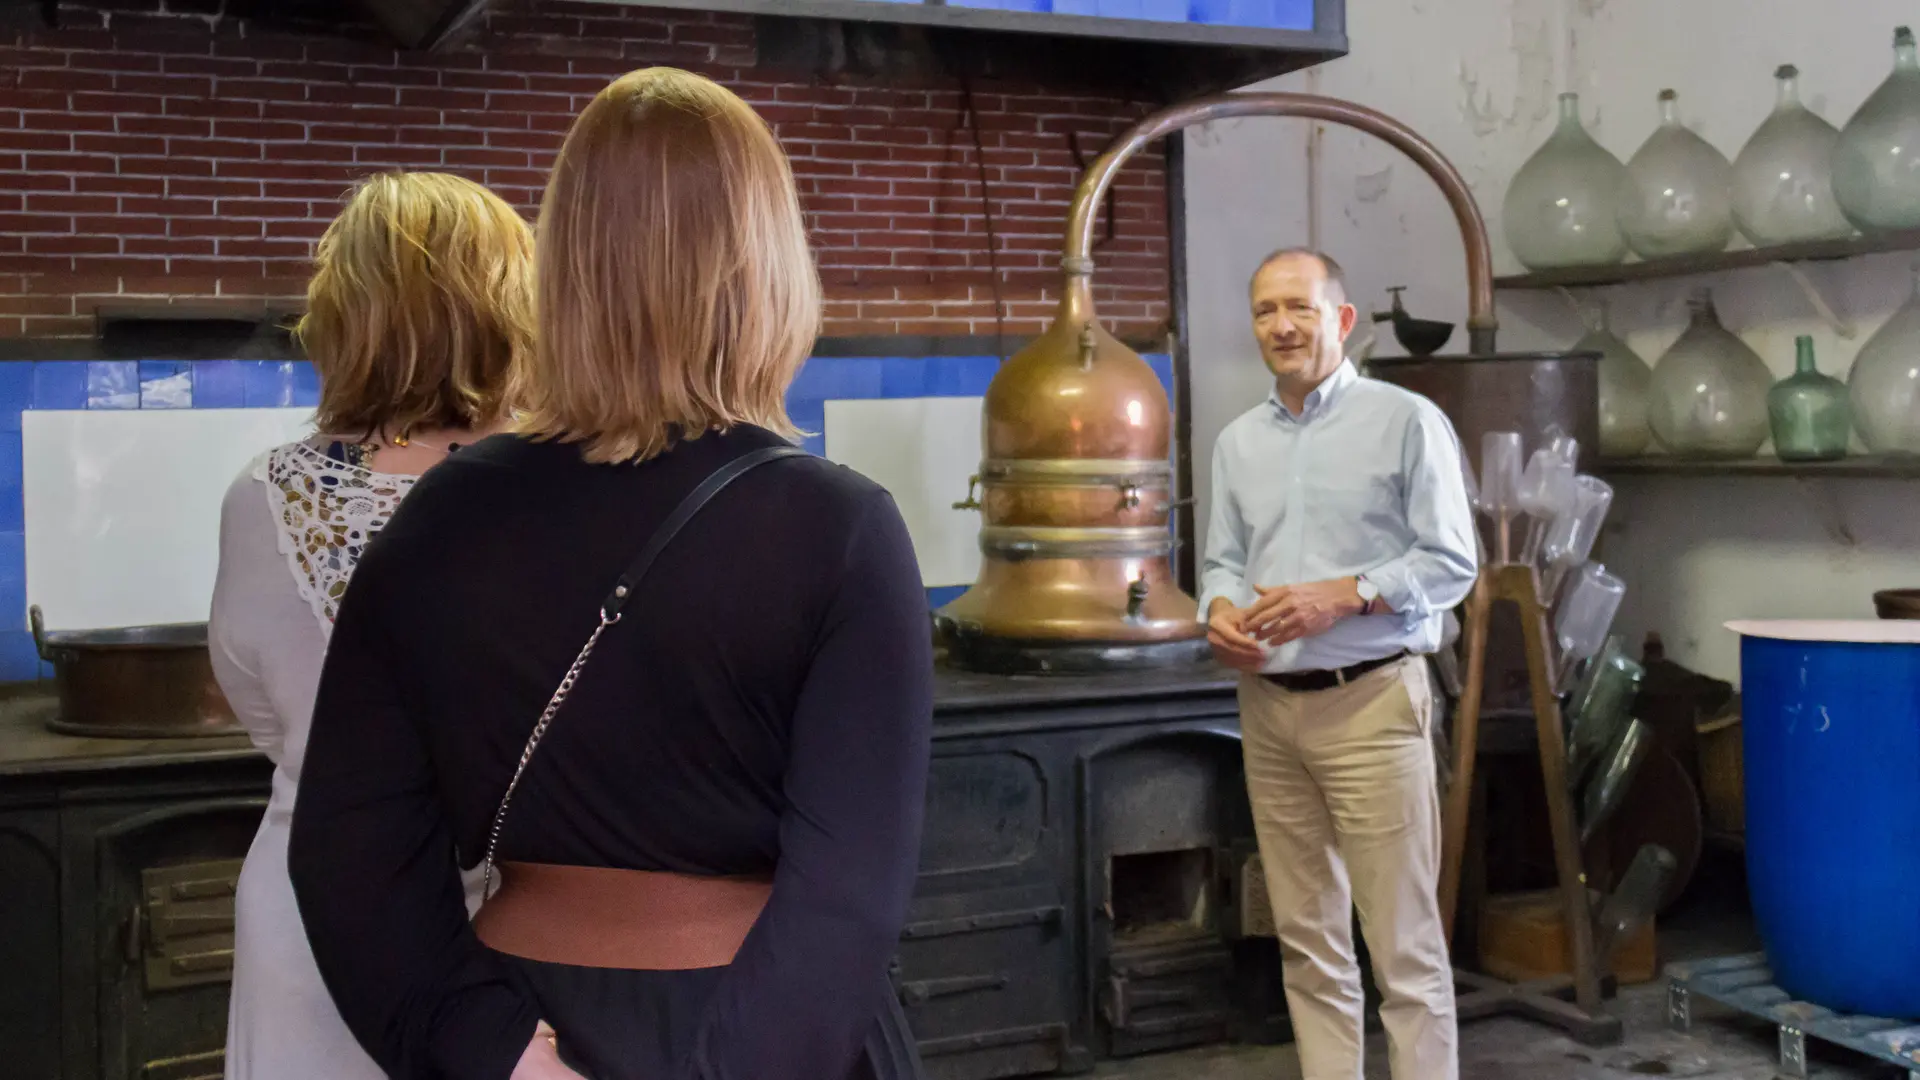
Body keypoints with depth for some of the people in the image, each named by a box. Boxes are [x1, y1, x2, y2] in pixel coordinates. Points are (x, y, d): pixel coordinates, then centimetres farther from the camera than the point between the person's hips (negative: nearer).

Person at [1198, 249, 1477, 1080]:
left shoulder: (1406, 421, -3)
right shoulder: (1237, 442, 13)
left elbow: (1450, 563, -7)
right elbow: (1222, 563, 14)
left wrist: (1342, 595, -18)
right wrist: (1218, 614, -8)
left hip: (1370, 702, -5)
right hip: (1269, 707, 5)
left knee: (1403, 941, -2)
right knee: (1307, 938, 12)